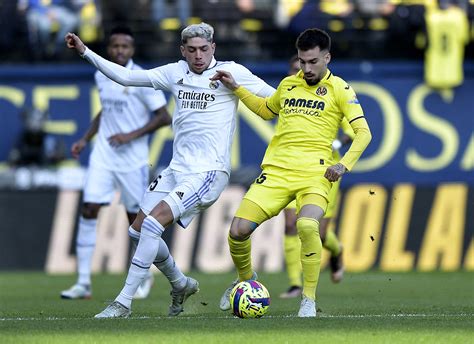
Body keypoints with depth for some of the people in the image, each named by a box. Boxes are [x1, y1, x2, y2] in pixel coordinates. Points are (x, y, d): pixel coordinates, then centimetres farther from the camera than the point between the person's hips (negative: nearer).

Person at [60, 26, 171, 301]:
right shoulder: (102, 77, 7)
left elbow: (164, 117, -11)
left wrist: (131, 136, -18)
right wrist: (86, 139, 14)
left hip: (132, 160, -4)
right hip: (103, 155, 4)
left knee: (135, 217, 5)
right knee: (89, 211, -8)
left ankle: (144, 276, 28)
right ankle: (83, 283, -7)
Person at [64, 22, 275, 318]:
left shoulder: (231, 73, -5)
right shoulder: (175, 73, 11)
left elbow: (276, 99, -2)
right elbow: (125, 76, 13)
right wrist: (84, 51, 10)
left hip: (210, 171, -7)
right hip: (177, 169, 7)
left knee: (154, 222, -21)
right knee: (139, 229, 7)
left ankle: (124, 302, -16)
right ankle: (181, 284, 31)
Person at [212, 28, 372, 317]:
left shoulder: (339, 89, 3)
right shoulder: (288, 84, 17)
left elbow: (363, 132, -1)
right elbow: (267, 110, 37)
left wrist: (344, 164, -14)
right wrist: (236, 88, 27)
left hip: (314, 174, -4)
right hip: (276, 171, 4)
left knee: (307, 226, -33)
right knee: (238, 229, -11)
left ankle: (309, 299, -16)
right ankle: (246, 279, 21)